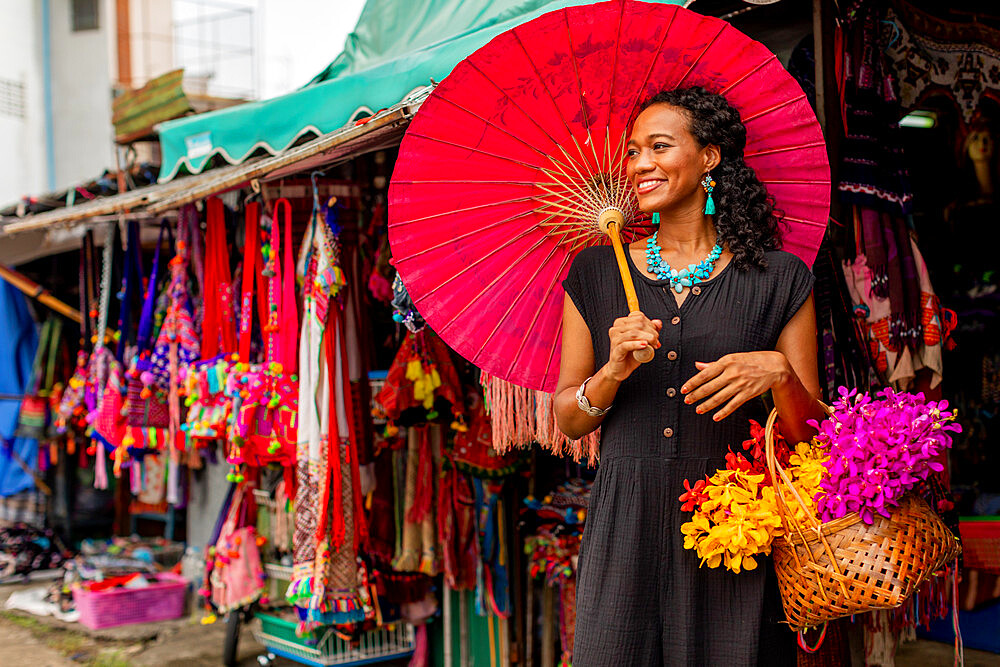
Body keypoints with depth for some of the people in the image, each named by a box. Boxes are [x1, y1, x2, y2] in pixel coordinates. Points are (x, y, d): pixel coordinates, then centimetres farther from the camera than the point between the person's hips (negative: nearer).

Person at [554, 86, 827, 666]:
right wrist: (613, 372, -11)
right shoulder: (596, 273, 8)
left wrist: (779, 372, -16)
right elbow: (569, 421, 7)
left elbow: (809, 434, 2)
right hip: (627, 525, 1)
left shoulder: (779, 279, 3)